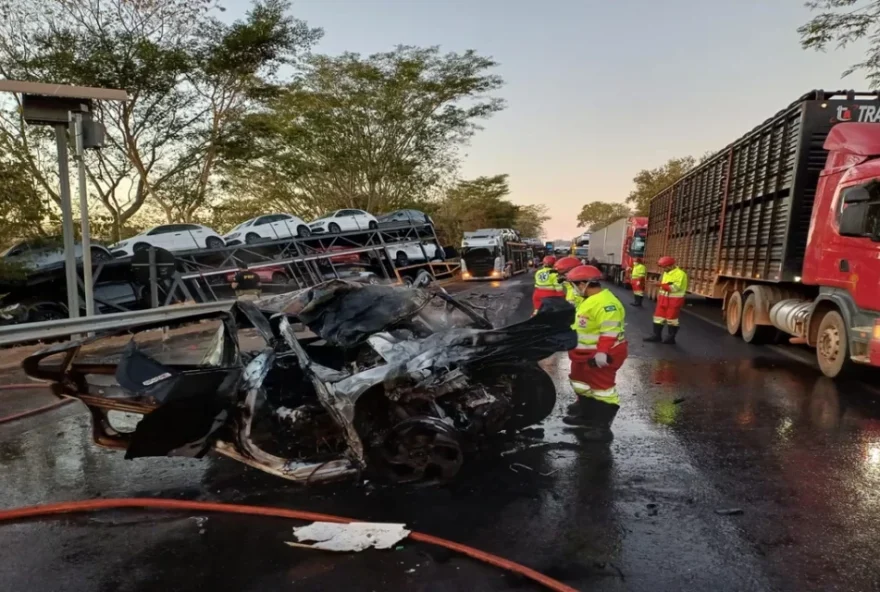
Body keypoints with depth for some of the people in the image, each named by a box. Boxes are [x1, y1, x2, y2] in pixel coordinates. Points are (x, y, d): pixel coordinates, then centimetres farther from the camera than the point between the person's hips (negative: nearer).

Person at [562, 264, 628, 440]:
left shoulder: (606, 303, -24)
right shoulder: (589, 300, 11)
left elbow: (609, 331, -28)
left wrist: (602, 353, -31)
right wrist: (576, 349, 26)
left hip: (600, 356, -11)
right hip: (586, 354, 11)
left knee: (602, 388, -5)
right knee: (582, 383, 21)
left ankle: (603, 427, 3)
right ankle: (585, 415, 37)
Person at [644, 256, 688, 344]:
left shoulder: (680, 274, -15)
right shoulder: (665, 273, 12)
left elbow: (675, 287, -25)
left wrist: (661, 285, -26)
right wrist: (660, 296, 15)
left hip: (674, 300, -8)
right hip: (663, 299, 8)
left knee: (671, 319, 2)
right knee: (658, 317, 8)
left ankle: (671, 338, 13)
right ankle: (656, 336, 16)